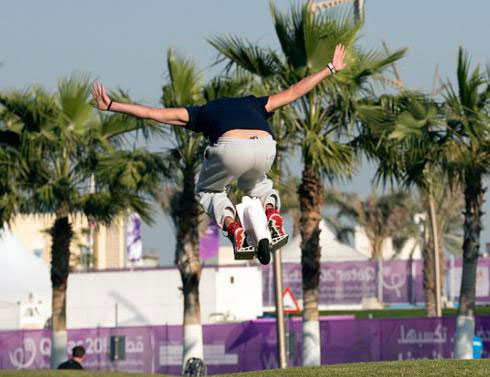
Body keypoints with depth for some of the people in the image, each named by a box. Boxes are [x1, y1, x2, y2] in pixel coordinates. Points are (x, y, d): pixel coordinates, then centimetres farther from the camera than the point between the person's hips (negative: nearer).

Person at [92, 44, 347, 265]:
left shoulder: (202, 113, 32)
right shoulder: (253, 105, 39)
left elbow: (154, 113, 29)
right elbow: (294, 92, 44)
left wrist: (110, 107, 36)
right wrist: (331, 69, 56)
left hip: (231, 147, -3)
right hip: (265, 147, 3)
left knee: (207, 191, 29)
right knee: (256, 183, 39)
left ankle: (232, 226, 0)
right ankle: (272, 211, 8)